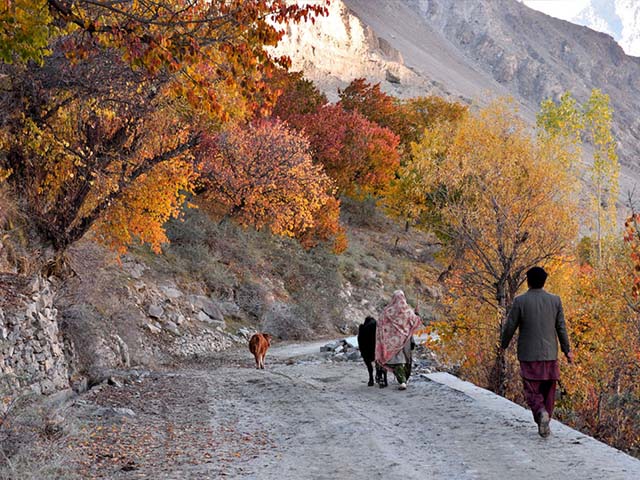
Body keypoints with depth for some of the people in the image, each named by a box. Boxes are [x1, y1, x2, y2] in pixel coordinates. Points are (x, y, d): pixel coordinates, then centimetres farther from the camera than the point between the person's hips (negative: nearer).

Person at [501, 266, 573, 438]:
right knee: (548, 390, 13)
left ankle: (541, 412, -22)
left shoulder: (520, 301, -7)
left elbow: (510, 326, -3)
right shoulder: (555, 300, 0)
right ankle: (544, 426, 15)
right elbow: (561, 327, 3)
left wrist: (504, 344, 14)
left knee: (532, 390, 4)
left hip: (528, 354, -2)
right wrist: (567, 350, 13)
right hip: (550, 354, 2)